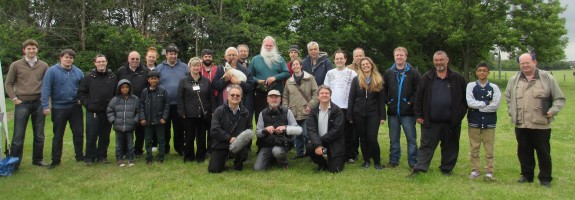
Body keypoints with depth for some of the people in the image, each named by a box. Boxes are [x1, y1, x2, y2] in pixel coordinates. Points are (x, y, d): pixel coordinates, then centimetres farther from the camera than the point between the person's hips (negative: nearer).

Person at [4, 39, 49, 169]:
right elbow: (8, 83, 6)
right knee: (18, 135, 1)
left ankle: (38, 159, 20)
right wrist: (14, 99, -3)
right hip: (22, 103, -2)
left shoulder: (44, 66, 6)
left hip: (39, 103, 2)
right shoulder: (16, 65, 2)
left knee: (39, 135, 9)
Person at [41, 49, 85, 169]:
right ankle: (56, 160, 18)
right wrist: (45, 105, -18)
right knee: (58, 136, 8)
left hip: (75, 107, 3)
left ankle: (80, 156, 24)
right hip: (58, 108, -3)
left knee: (79, 133, 9)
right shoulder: (52, 71, -8)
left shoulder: (78, 72, 3)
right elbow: (46, 89, -12)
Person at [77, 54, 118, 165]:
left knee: (105, 137, 9)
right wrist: (87, 104, -4)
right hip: (92, 112, -2)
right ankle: (89, 157, 13)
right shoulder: (89, 77, 1)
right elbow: (81, 92, 4)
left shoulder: (113, 77, 5)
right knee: (91, 136, 1)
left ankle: (102, 156, 20)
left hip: (107, 112, 2)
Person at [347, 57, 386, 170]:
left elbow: (381, 99, 3)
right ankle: (366, 160, 20)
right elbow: (351, 98, 2)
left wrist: (382, 116, -3)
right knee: (363, 138, 7)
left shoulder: (378, 80, 4)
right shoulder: (356, 80, 4)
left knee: (372, 138, -8)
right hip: (359, 114, 1)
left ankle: (377, 161, 8)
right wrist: (350, 115, -4)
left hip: (373, 114, -1)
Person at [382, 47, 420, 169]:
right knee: (393, 139, 11)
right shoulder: (388, 73, 9)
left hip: (408, 112, -3)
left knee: (411, 138, 1)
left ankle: (413, 162, 9)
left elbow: (418, 90, -5)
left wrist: (411, 102, -11)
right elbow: (383, 90, 13)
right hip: (393, 112, 3)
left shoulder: (413, 72, -1)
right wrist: (387, 101, 2)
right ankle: (394, 160, 21)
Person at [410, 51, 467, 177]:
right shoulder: (426, 78, 3)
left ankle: (447, 169, 26)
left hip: (451, 122, 1)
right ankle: (419, 169, 2)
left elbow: (464, 99, 6)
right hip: (430, 122, 0)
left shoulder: (457, 79, 2)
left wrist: (459, 115, -2)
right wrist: (418, 115, -1)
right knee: (426, 146, 1)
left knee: (450, 147, 11)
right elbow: (419, 98, 4)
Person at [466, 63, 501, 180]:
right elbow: (469, 102, -10)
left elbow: (496, 105, -9)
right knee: (474, 148, 7)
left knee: (489, 149, 2)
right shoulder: (471, 86, 2)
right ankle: (475, 170, 17)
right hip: (474, 122, 0)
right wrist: (486, 102, -9)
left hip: (489, 123, 0)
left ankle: (489, 171, 11)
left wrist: (478, 106, -8)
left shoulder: (494, 87, 2)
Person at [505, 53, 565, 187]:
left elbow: (559, 99, 5)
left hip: (541, 125, -3)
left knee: (543, 152, 5)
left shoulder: (547, 78, -1)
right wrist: (511, 110, 11)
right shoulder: (514, 80, 8)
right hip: (520, 125, 3)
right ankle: (526, 175, 27)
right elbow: (508, 97, 23)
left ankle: (545, 178, 18)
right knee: (524, 152, 12)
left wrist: (553, 111, -9)